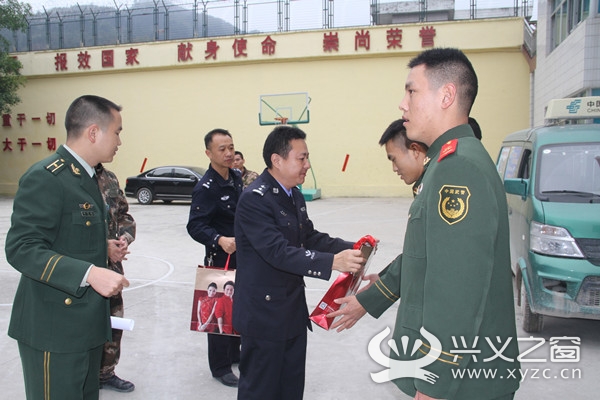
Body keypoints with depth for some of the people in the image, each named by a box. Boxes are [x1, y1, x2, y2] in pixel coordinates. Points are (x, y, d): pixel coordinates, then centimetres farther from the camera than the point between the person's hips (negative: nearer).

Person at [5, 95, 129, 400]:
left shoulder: (86, 177, 13)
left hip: (87, 323, 9)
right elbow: (22, 249, -24)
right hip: (54, 328, -9)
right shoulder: (45, 177, -17)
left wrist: (106, 250, 7)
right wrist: (89, 273, -31)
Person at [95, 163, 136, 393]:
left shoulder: (109, 178, 9)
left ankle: (106, 373, 36)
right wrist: (103, 245, -20)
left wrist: (124, 238, -7)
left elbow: (124, 215, 13)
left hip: (112, 266, 7)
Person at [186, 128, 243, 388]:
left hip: (242, 255, 7)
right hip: (220, 258, -7)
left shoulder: (237, 178, 5)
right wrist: (220, 240, -37)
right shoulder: (205, 188, -19)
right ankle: (220, 367, 19)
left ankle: (234, 354, 37)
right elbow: (195, 226, -23)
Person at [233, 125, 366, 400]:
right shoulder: (254, 199, -21)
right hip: (263, 310, -8)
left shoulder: (295, 196, 9)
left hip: (293, 308, 9)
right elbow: (279, 252, -30)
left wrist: (349, 248, -7)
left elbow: (311, 238, 8)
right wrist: (333, 262, -36)